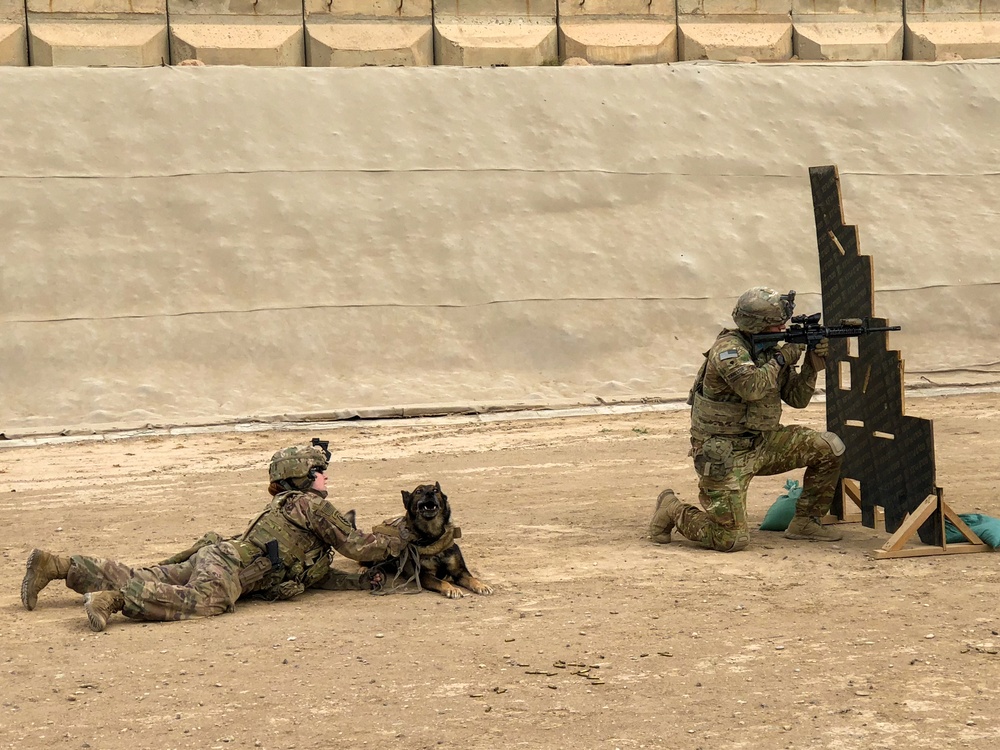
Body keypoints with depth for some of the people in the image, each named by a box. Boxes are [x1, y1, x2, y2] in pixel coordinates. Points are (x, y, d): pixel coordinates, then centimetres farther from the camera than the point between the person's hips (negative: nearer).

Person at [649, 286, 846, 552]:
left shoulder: (770, 350, 8)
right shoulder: (728, 348, -17)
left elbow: (797, 398, 10)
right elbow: (752, 387, -34)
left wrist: (813, 364, -5)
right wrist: (781, 359, -20)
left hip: (762, 442, 8)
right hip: (725, 453, -8)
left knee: (829, 448, -3)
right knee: (731, 539, -14)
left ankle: (805, 522, 11)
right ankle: (672, 510, 12)